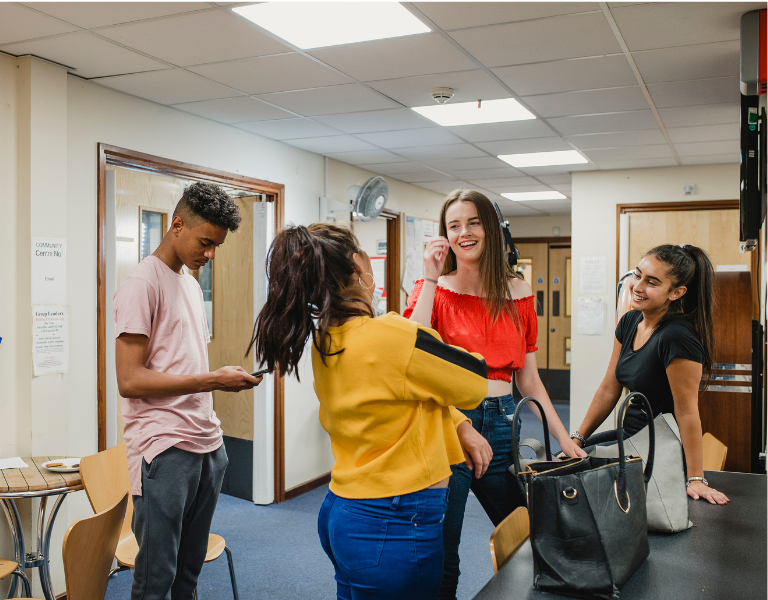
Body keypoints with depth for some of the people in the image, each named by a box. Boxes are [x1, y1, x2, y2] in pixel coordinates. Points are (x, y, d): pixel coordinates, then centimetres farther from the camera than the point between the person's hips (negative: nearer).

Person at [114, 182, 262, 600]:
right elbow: (130, 380, -15)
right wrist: (211, 381, -16)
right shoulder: (143, 283, -9)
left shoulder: (191, 283, 17)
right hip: (164, 450, -8)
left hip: (208, 442, 8)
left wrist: (227, 377, 6)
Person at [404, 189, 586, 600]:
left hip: (501, 424, 4)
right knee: (440, 562, 4)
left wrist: (562, 437, 4)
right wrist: (431, 280, -16)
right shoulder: (433, 289, -1)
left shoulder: (517, 293, 8)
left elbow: (528, 377, 12)